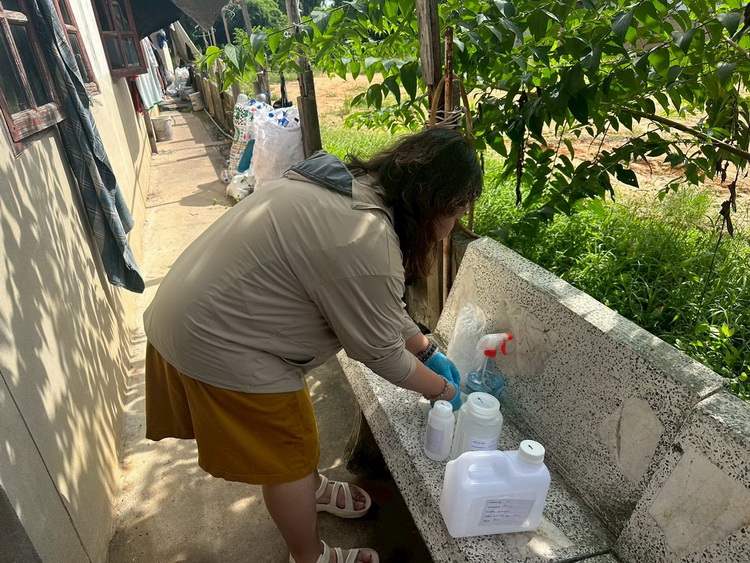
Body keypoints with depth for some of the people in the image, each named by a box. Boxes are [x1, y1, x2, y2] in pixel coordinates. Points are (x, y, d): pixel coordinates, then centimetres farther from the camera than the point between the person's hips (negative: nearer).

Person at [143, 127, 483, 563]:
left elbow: (381, 305, 12)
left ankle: (313, 490, 54)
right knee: (288, 458, 11)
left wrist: (429, 351, 15)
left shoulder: (354, 185, 2)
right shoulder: (366, 243, -29)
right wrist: (443, 389, 2)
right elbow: (380, 351, -16)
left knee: (292, 422, 27)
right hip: (220, 347, -9)